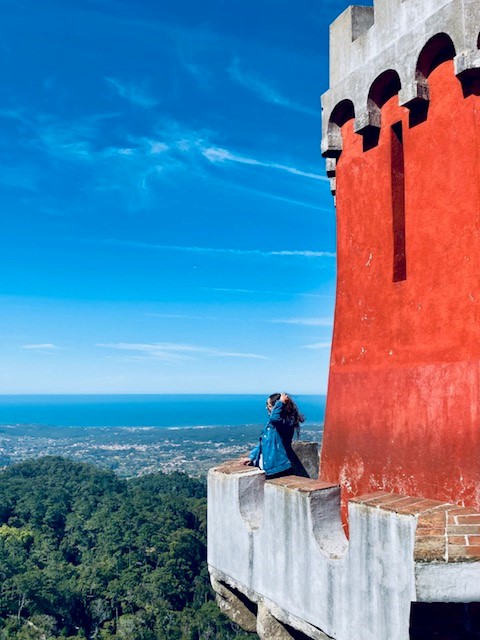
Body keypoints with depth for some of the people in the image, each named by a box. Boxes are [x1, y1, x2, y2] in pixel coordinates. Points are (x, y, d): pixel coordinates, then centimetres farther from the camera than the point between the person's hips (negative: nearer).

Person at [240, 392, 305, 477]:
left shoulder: (285, 423, -14)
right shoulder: (272, 423, 15)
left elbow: (274, 417, -38)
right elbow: (262, 442, 20)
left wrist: (281, 402, -25)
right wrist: (251, 457, 16)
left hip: (277, 466, -9)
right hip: (266, 464, 9)